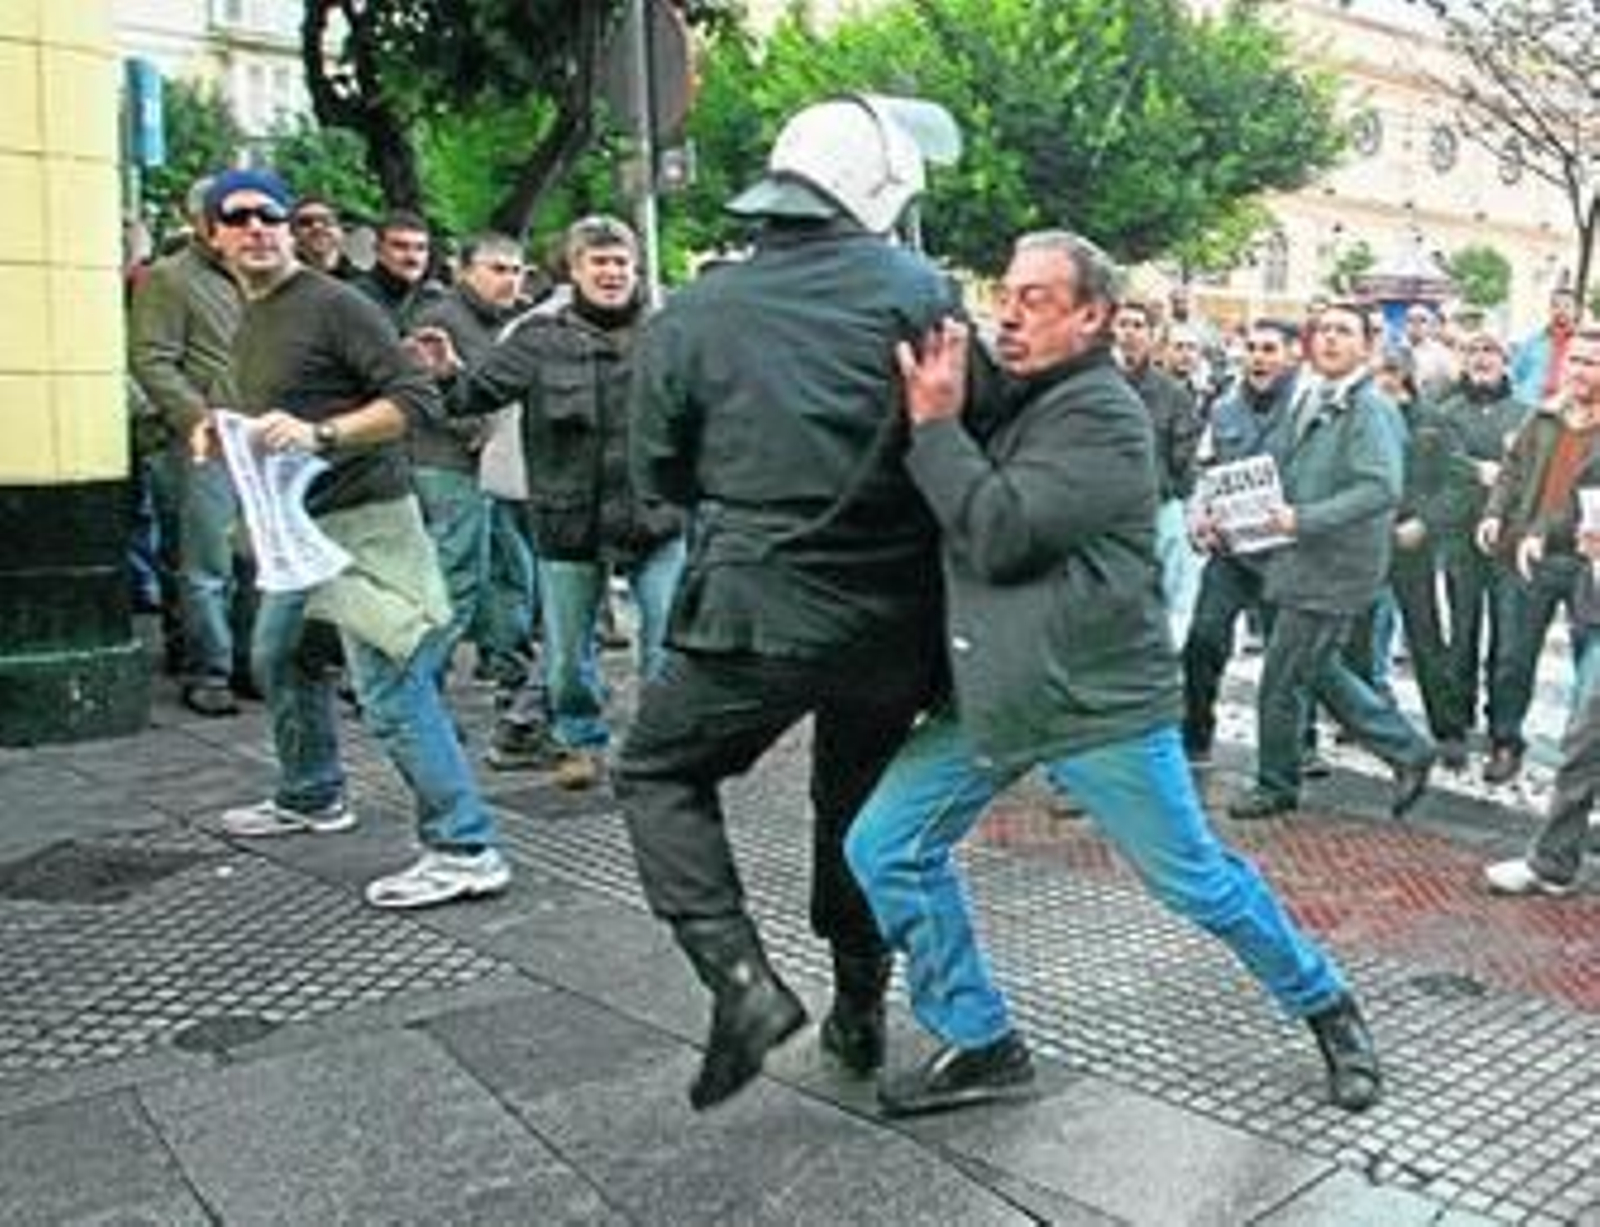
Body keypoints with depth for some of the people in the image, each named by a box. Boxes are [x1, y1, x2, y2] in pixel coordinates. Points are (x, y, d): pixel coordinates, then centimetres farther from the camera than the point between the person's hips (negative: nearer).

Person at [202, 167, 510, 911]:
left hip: (362, 521, -10)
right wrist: (225, 434, 11)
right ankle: (310, 799, 42)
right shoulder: (249, 323, 18)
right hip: (300, 523, 10)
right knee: (279, 658, 22)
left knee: (390, 691, -13)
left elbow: (416, 397, -17)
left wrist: (321, 434, -27)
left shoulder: (332, 305, -10)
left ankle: (465, 850, -9)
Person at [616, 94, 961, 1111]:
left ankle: (744, 979, 2)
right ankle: (861, 1010, 34)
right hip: (897, 620, 3)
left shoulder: (693, 317, -3)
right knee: (859, 800, 23)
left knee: (660, 774, 18)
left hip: (759, 614, -2)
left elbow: (662, 473, 6)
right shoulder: (918, 292, -5)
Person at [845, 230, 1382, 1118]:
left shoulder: (1101, 413, -13)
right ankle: (980, 1045, 16)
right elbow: (946, 524, 16)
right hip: (987, 692, 8)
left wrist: (934, 424, -16)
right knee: (884, 847, 1)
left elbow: (1000, 537, -23)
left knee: (1196, 878, 4)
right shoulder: (1005, 401, 13)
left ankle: (1327, 1008, 31)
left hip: (1098, 697, -8)